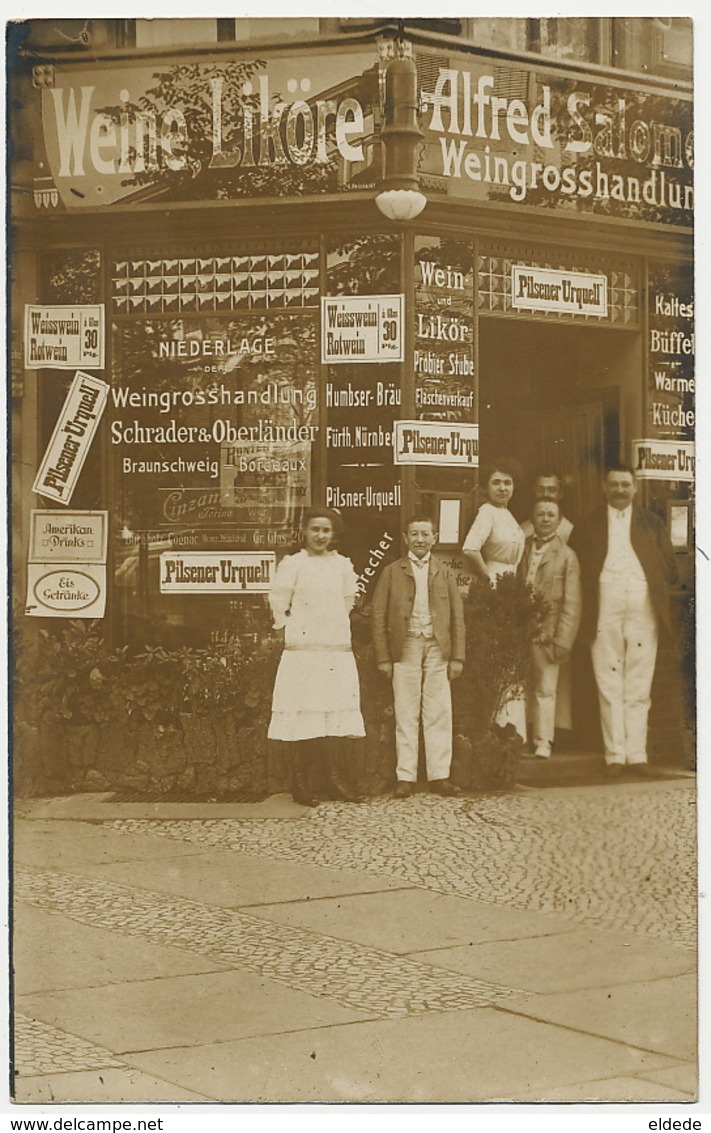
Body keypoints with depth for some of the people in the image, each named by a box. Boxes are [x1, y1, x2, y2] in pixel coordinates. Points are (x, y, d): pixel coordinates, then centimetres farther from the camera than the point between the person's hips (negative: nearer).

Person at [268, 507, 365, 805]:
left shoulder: (343, 565, 10)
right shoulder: (292, 564, 1)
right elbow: (278, 602, 2)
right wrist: (292, 629, 6)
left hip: (338, 649, 4)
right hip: (303, 650, -4)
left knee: (337, 712, 1)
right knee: (305, 713, -7)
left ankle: (333, 777, 8)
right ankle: (302, 783, -3)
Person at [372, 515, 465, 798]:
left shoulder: (444, 573, 13)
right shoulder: (392, 572, 7)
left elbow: (457, 616, 11)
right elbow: (379, 616, 3)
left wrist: (457, 657, 3)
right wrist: (383, 658, -4)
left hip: (438, 649, 2)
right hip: (405, 648, -2)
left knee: (439, 714, 1)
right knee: (406, 714, 0)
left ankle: (439, 776, 6)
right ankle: (406, 777, 4)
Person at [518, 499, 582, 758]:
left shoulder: (566, 555, 2)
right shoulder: (521, 548, 12)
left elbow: (572, 603, -2)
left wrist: (563, 640, -9)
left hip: (546, 630, -3)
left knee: (545, 689, -2)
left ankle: (543, 742, 4)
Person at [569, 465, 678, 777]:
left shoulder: (651, 523, 16)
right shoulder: (588, 526, 14)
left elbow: (670, 570, 15)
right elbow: (575, 567, 9)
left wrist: (657, 590, 4)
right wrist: (588, 596, -1)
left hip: (643, 608, 1)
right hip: (605, 608, -1)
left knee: (639, 686, 1)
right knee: (609, 684, -2)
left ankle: (637, 753, 3)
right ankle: (615, 755, 0)